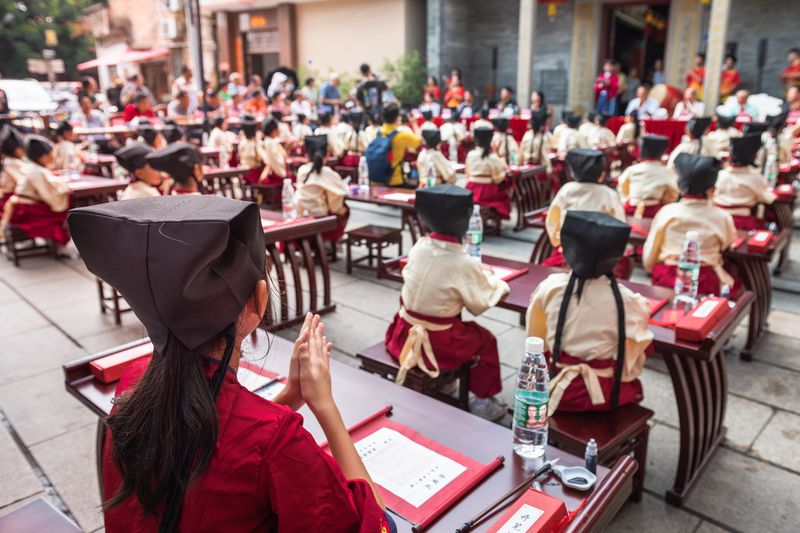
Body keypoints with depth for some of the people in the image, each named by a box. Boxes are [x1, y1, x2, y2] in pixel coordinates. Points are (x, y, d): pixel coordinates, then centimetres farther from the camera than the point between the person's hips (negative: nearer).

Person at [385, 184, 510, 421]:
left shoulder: (419, 247, -7)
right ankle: (484, 400, 30)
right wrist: (489, 278, 11)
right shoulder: (464, 264, -20)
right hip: (438, 345, -5)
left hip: (405, 336, 5)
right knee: (486, 339, 20)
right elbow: (482, 303, -8)